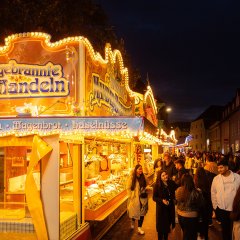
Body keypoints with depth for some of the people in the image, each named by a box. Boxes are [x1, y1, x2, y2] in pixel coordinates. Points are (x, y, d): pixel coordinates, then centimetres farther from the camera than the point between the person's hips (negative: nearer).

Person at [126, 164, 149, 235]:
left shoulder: (143, 178, 2)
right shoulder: (131, 178, -10)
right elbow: (128, 188, -6)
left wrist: (146, 189, -7)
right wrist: (130, 196, -11)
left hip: (142, 199, 3)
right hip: (134, 199, -3)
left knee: (142, 213, 3)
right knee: (134, 212, 11)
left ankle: (139, 228, 14)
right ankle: (132, 222, 42)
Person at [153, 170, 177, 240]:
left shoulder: (171, 183, -5)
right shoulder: (157, 185, -15)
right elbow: (154, 197, -12)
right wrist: (162, 200, -26)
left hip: (170, 207, 4)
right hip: (161, 208, -4)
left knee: (168, 224, 16)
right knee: (161, 224, 5)